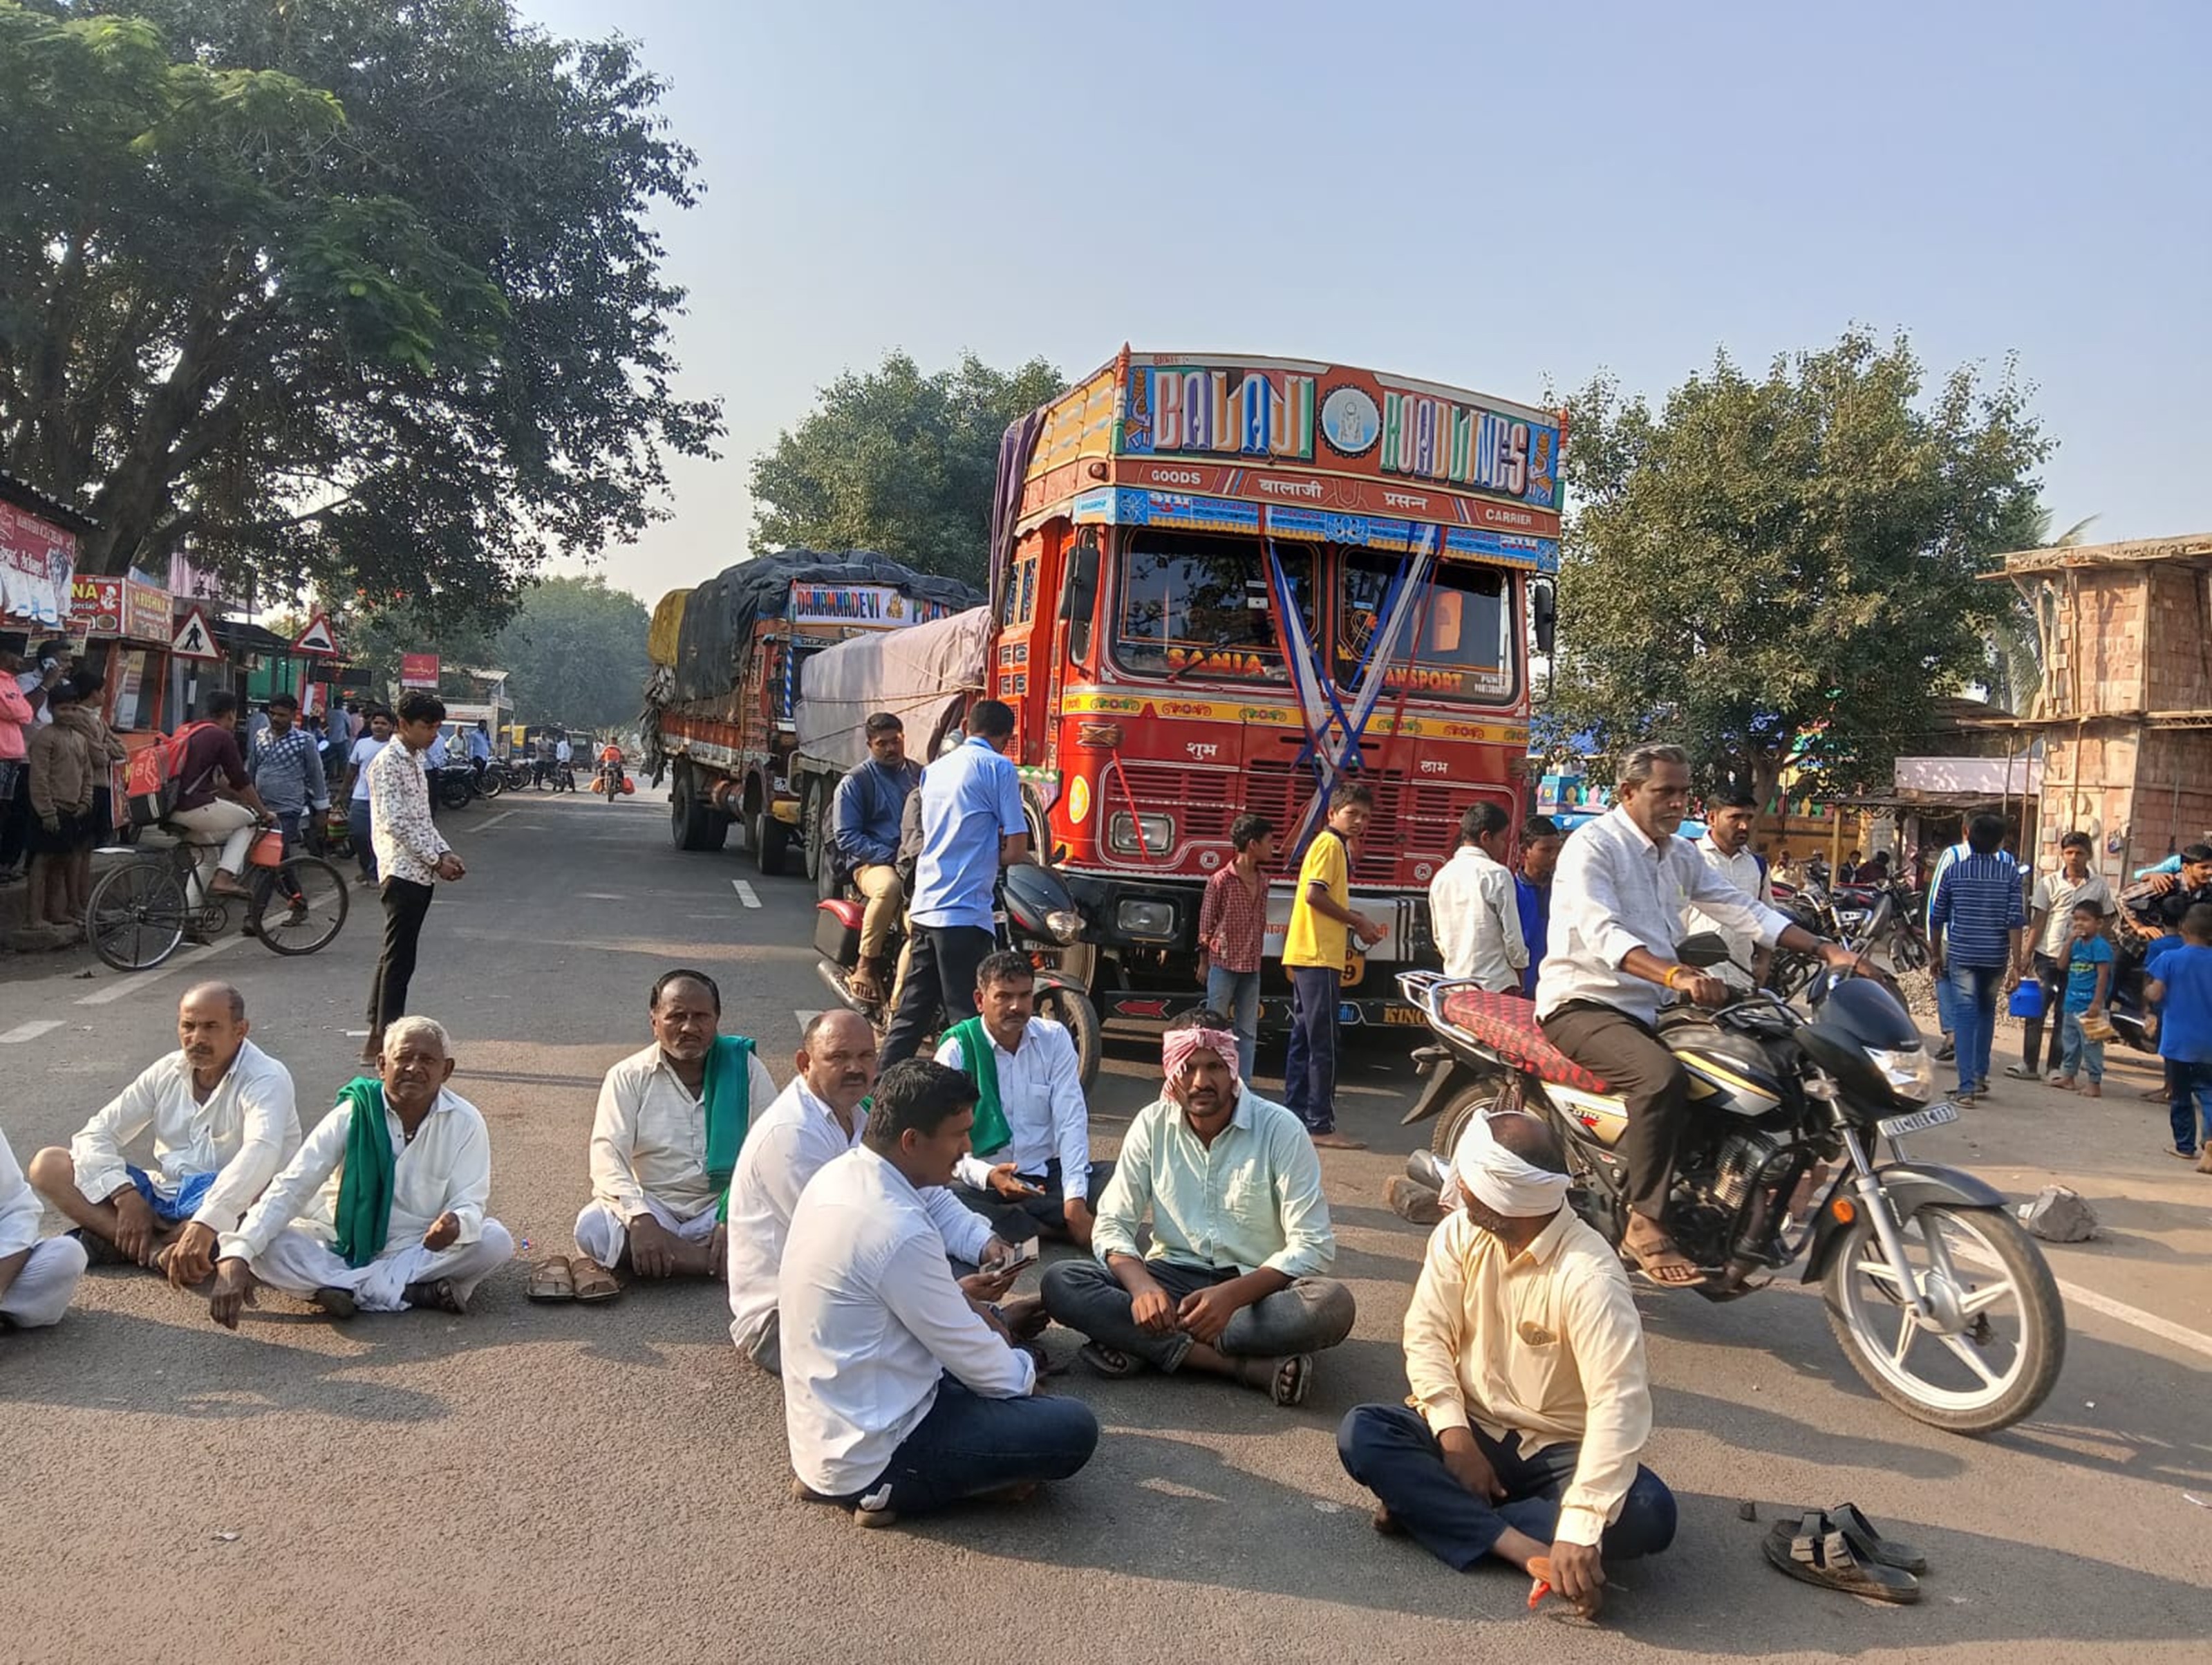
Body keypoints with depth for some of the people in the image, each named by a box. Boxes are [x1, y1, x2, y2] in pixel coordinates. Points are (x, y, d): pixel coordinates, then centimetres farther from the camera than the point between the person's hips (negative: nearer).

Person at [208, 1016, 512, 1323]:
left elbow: (469, 1201, -11)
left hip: (422, 1248, 0)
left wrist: (457, 1225, -38)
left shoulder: (465, 1123, -11)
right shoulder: (351, 1116, -12)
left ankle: (345, 1287, -25)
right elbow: (290, 1188, -17)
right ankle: (415, 1292, -28)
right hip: (343, 1245, 0)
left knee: (496, 1241, -28)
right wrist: (236, 1256, -33)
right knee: (267, 1248, -28)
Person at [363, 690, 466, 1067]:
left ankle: (377, 1041, 19)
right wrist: (436, 859, -15)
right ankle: (387, 1042, -3)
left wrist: (445, 853, 8)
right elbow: (395, 822, -18)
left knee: (394, 957, 12)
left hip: (420, 873, 10)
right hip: (402, 871, -10)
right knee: (399, 960, -7)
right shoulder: (388, 762, -11)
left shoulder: (415, 761, 18)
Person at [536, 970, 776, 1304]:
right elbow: (607, 1156, -10)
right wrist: (640, 1219, -29)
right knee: (592, 1228, -30)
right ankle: (719, 1263, -24)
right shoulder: (628, 1077, 1)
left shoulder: (745, 1067, 1)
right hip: (652, 1206, 1)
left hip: (721, 1207, -1)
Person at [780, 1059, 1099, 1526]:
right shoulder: (900, 1230, -28)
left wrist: (963, 1300, 5)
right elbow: (972, 1358, -15)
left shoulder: (838, 1174, 0)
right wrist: (1025, 1373, 4)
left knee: (988, 1328, 25)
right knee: (1074, 1428, -10)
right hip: (866, 1457, -9)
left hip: (821, 1429, 9)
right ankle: (893, 1487, -4)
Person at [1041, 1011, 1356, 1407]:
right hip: (1175, 1276, 2)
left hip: (1255, 1286, -2)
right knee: (1061, 1282, -24)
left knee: (1332, 1304, -34)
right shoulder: (1152, 1125, -3)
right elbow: (1111, 1225, -4)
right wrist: (1141, 1285, -27)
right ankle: (1251, 1367, -28)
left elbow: (1313, 1244, -15)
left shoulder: (1281, 1130, -11)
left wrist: (1232, 1295, -31)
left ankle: (1143, 1345, -26)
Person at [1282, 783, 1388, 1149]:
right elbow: (1314, 895, -19)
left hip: (1307, 955, 10)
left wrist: (1359, 923, 11)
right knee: (1323, 1044, -9)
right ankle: (1320, 1125, -7)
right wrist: (1357, 921, -11)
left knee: (1304, 1040, 11)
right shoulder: (1330, 844, -9)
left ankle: (1295, 1118, 15)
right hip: (1319, 955, -10)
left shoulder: (1336, 845, 21)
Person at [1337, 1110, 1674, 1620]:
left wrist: (1579, 1529, -40)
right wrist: (1452, 1431, -22)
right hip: (1473, 1430, 3)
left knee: (1649, 1512, -31)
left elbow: (1619, 1403, -32)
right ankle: (1521, 1547, -31)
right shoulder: (1460, 1232, -7)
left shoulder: (1588, 1275, -25)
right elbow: (1427, 1333, -6)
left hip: (1559, 1449, -3)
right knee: (1361, 1432, -22)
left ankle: (1432, 1509, -27)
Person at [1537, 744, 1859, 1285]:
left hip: (1650, 1010, 9)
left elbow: (1742, 910, 11)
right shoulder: (1592, 845, -13)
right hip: (1584, 1004, -9)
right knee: (1663, 1076, -34)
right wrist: (1677, 975, -43)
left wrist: (1826, 950, -2)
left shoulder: (1681, 855, 15)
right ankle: (1645, 1223, -25)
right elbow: (1600, 934, -28)